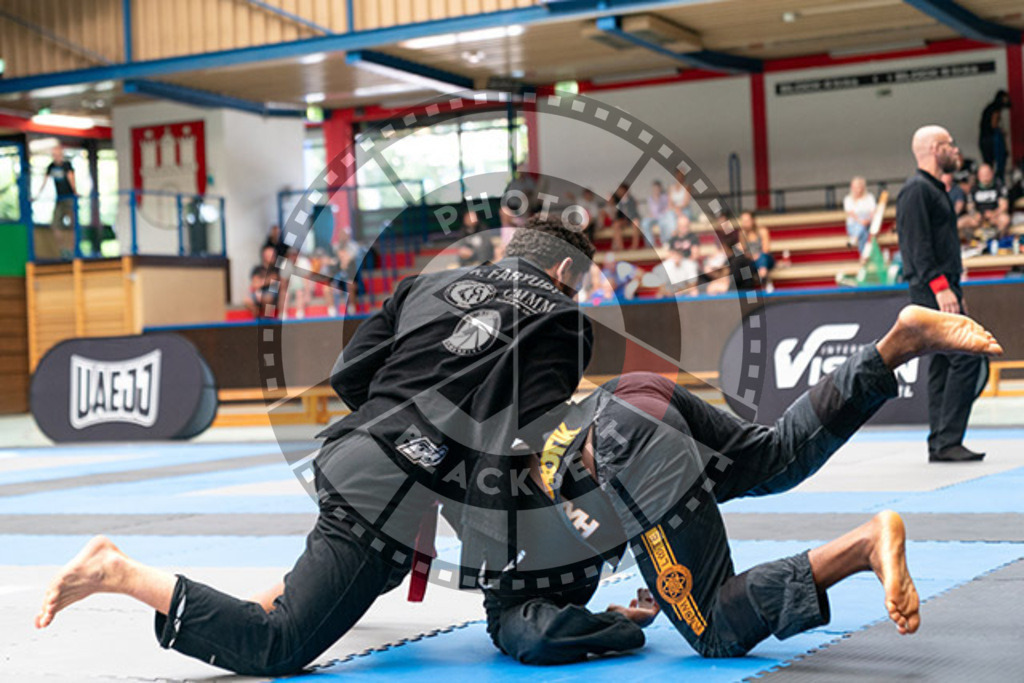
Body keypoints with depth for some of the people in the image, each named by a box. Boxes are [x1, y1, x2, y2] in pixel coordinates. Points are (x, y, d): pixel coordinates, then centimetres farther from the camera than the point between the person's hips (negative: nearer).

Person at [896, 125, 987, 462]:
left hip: (943, 291, 10)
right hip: (932, 292, -10)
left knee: (944, 365, 8)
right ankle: (946, 441, -14)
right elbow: (918, 245, -18)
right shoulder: (916, 190, -10)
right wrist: (940, 286, -23)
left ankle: (940, 445, 10)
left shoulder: (934, 189, 21)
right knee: (966, 357, -15)